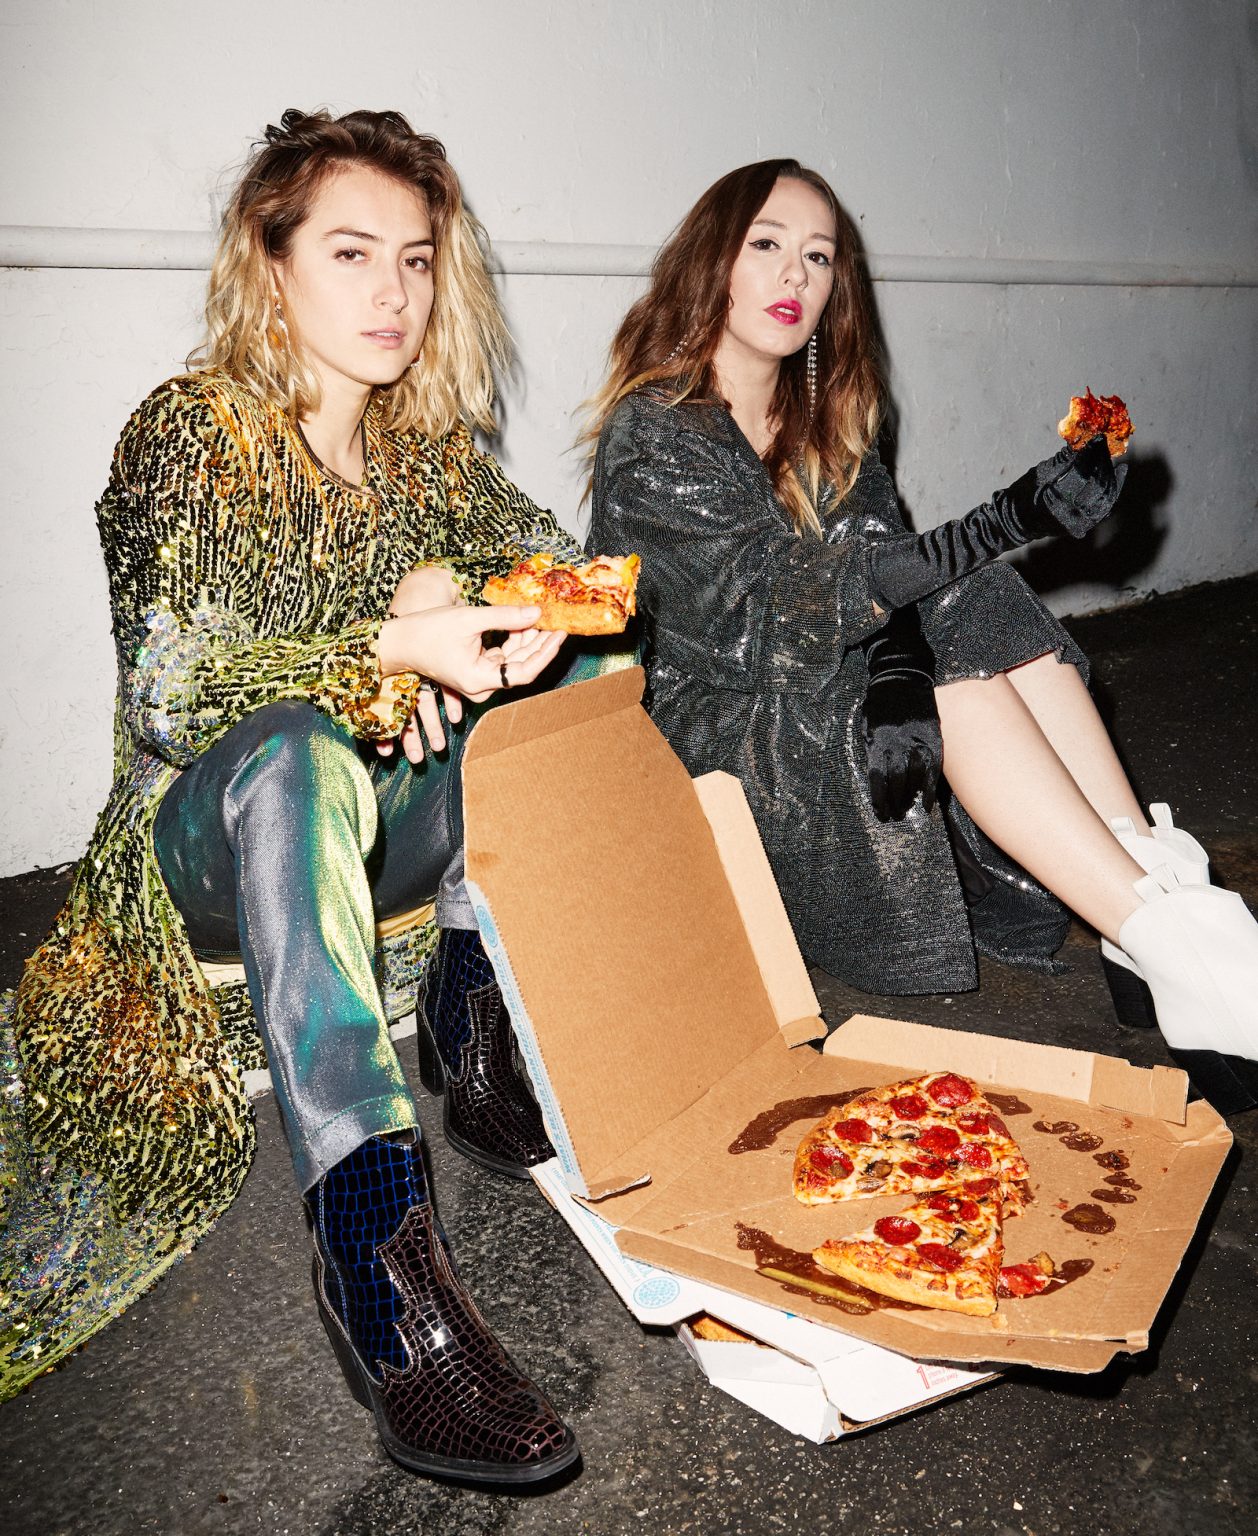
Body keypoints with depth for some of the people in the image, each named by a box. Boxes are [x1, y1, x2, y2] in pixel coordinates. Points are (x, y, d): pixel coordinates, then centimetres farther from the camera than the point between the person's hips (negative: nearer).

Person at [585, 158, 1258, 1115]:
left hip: (828, 697, 6)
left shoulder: (823, 418, 11)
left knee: (1004, 633, -18)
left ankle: (1163, 925, -25)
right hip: (712, 734, -6)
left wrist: (900, 670, -29)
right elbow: (787, 613, -23)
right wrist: (1014, 520, -29)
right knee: (963, 628, -25)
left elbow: (882, 569, -4)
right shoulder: (650, 434, -12)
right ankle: (1167, 946, -28)